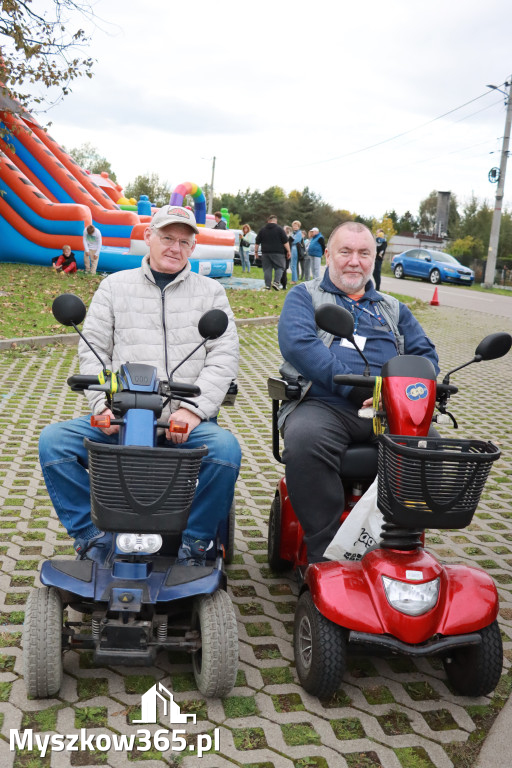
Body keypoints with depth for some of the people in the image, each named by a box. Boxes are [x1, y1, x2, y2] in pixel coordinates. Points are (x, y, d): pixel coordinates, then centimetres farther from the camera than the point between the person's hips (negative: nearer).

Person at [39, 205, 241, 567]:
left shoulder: (210, 291, 13)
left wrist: (193, 408, -12)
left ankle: (194, 541, -10)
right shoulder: (115, 286, 15)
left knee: (225, 448, -32)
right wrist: (104, 405, -6)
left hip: (187, 421, -1)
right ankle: (93, 535, -5)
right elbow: (92, 350, 10)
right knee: (53, 441, -20)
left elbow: (225, 356, 2)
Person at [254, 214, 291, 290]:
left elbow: (257, 242, 12)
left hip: (265, 253, 3)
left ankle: (267, 285, 2)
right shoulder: (279, 229, -1)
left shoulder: (262, 230, 10)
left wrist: (256, 251, 20)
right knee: (279, 267, 5)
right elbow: (285, 242, -4)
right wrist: (288, 251, 1)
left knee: (267, 269, 5)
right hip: (277, 253, -3)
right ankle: (276, 282, -13)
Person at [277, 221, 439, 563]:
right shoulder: (304, 296, 15)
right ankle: (324, 553, -25)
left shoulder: (393, 309, 28)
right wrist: (357, 388, -16)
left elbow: (426, 354, 15)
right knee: (306, 439, -36)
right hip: (323, 403, -3)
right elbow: (297, 343, -6)